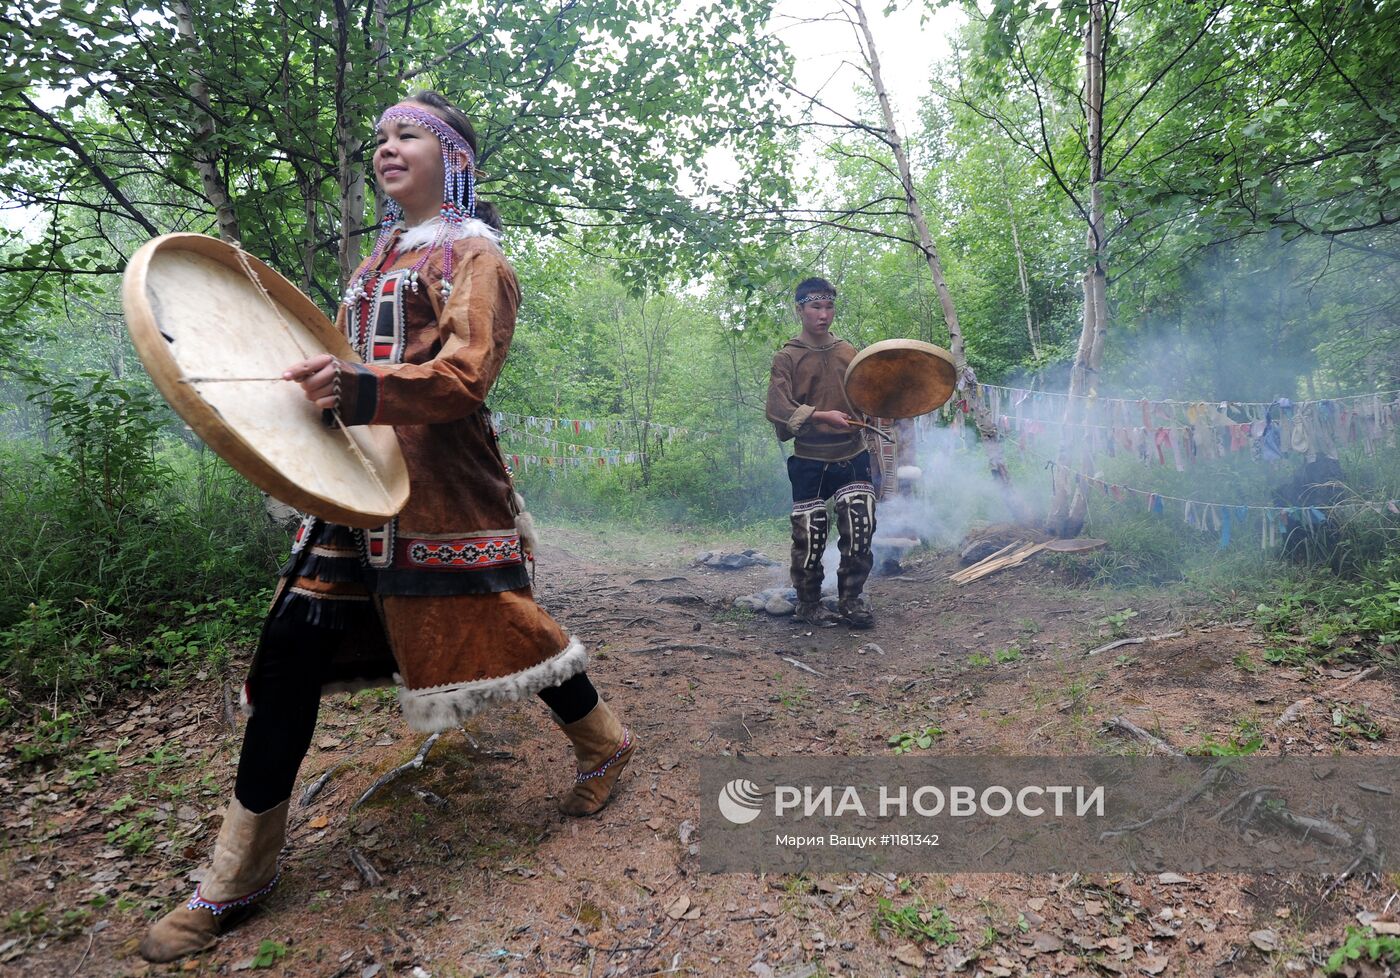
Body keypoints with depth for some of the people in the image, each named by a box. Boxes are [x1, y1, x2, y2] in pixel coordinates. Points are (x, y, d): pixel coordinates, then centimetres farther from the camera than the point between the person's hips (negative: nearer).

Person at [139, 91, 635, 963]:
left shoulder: (472, 254, -2)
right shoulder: (379, 260, 22)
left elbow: (466, 371, -18)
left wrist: (365, 391, -34)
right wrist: (311, 380, 8)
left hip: (442, 482, -7)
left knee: (491, 621, -1)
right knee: (292, 645, 0)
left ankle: (604, 742, 27)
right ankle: (243, 867, 12)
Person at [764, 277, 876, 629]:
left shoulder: (849, 353, 11)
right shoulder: (787, 358, 0)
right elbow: (777, 408, -13)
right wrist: (822, 416, -24)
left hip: (852, 456, 3)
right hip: (809, 461, -2)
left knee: (860, 528, -7)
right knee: (809, 536, 1)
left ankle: (850, 599, 11)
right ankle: (808, 603, 22)